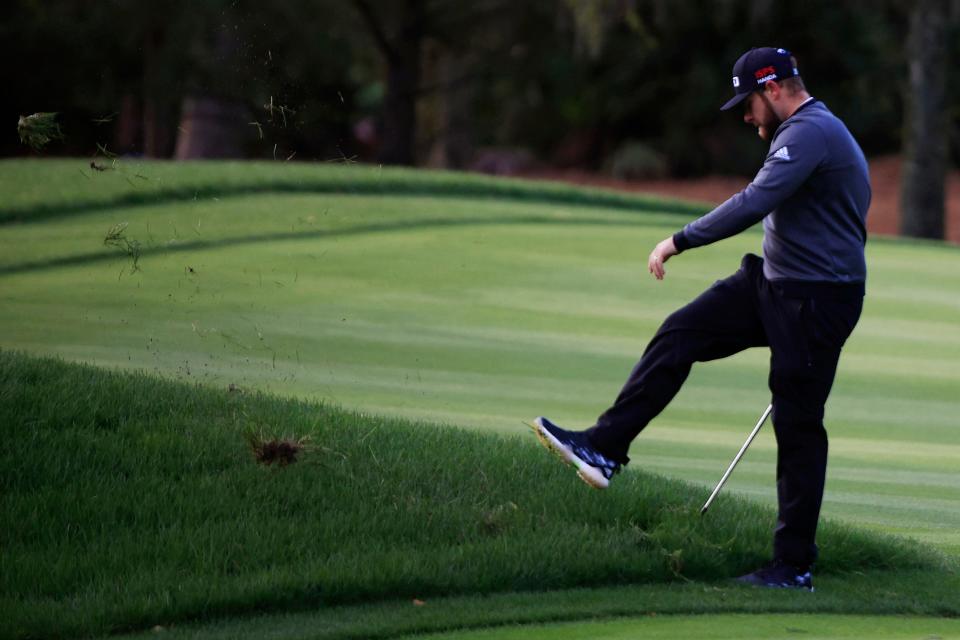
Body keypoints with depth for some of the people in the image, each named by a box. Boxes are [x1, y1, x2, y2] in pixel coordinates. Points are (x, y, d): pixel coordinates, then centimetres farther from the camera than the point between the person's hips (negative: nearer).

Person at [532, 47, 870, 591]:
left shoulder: (809, 133, -19)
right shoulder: (813, 132, 16)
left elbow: (754, 203, -29)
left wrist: (681, 241, -23)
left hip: (816, 302, -10)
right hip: (773, 284, 10)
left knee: (799, 426, -4)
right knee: (679, 336, 1)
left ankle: (795, 566, 3)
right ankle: (604, 449, -1)